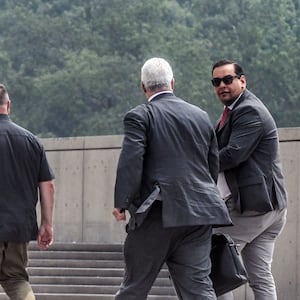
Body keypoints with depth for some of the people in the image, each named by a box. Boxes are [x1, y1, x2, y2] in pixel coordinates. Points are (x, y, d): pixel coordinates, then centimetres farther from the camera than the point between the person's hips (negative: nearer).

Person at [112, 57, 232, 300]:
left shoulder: (140, 116, -2)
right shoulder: (202, 117, 15)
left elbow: (130, 161, -15)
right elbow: (214, 167, 18)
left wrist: (121, 203, -13)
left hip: (158, 214, -4)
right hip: (199, 214, 4)